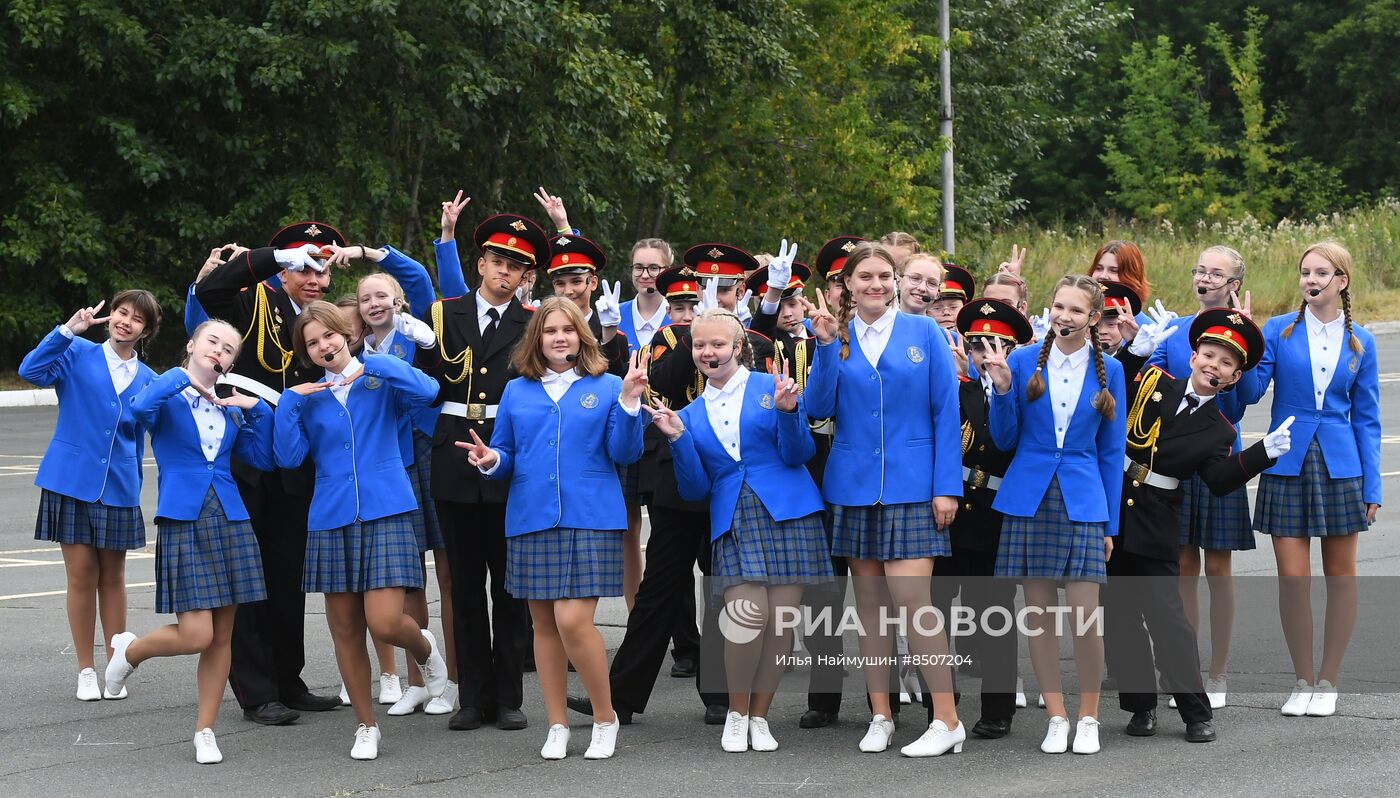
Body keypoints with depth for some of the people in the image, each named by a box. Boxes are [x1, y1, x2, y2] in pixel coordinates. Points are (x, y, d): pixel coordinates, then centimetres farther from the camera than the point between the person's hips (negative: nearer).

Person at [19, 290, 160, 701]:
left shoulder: (147, 380, 8)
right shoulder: (79, 355, -1)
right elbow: (31, 371, -18)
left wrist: (133, 486, 12)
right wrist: (68, 330, -25)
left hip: (118, 487, 3)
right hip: (72, 479, -3)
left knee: (113, 576, 9)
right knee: (81, 574, 1)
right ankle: (86, 671, 10)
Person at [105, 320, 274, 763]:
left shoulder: (229, 409, 16)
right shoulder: (168, 397, 1)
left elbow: (263, 459, 12)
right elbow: (140, 408, -22)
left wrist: (257, 409, 3)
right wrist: (184, 376, -16)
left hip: (229, 522, 5)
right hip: (183, 522, -5)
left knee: (221, 636, 4)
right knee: (196, 635, -13)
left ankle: (205, 731, 15)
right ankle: (129, 650, 17)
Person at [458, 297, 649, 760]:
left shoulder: (606, 387, 4)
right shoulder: (517, 392, 11)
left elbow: (624, 453, -3)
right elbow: (505, 457, 13)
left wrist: (629, 404, -16)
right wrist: (490, 460, -9)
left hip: (590, 518, -3)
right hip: (532, 519, 3)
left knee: (573, 620, -14)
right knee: (544, 622, 7)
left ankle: (605, 718, 3)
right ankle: (557, 726, 17)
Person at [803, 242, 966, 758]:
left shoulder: (923, 332, 1)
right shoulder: (834, 337, 7)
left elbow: (946, 411, 0)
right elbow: (819, 409, -3)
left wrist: (947, 486, -7)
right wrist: (827, 346, -13)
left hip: (912, 484, -3)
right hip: (853, 485, 3)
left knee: (912, 598, -11)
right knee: (868, 600, 6)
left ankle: (947, 720, -6)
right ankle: (880, 716, 14)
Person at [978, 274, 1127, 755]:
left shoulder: (1108, 371, 4)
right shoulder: (1023, 362, 3)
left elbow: (1112, 451, 7)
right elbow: (1004, 440, 7)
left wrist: (1110, 523, 5)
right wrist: (1003, 391, -10)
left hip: (1082, 499, -1)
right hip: (1030, 497, 1)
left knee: (1084, 614, -9)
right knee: (1038, 614, 3)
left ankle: (1088, 717, 7)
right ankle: (1055, 717, 13)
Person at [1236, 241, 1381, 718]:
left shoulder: (1360, 342, 4)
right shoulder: (1279, 331, 1)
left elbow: (1366, 417, 6)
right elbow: (1251, 390, -7)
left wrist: (1372, 487, 2)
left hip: (1339, 467, 1)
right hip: (1288, 467, -1)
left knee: (1340, 576, 5)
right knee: (1292, 578, -3)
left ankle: (1327, 682, 16)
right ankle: (1302, 682, 11)